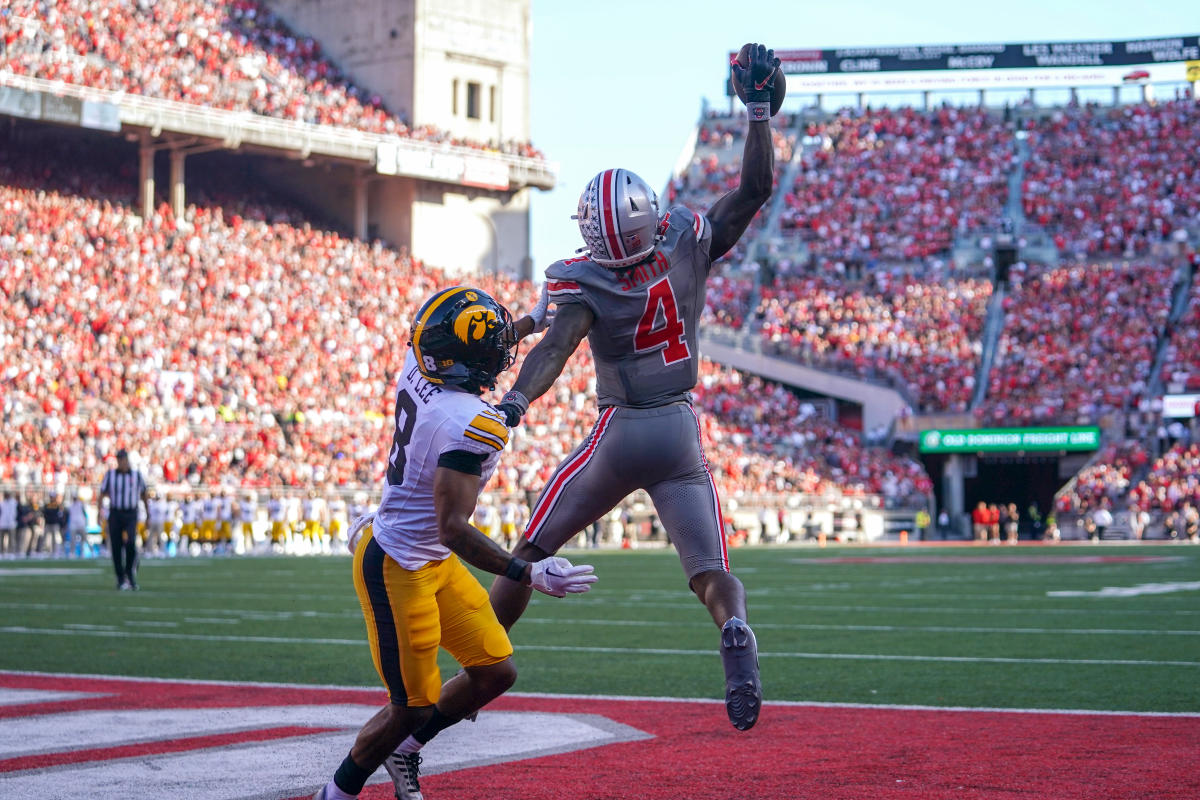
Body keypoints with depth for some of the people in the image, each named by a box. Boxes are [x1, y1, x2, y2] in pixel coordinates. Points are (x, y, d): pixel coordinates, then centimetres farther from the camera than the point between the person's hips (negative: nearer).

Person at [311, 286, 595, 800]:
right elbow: (453, 530, -29)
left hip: (432, 562, 9)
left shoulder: (417, 372, -4)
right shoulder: (473, 426, -28)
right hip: (397, 569, -9)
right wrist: (530, 575, -28)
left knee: (495, 672, 13)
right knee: (414, 707, 2)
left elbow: (469, 354, 22)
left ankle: (406, 750, 31)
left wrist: (533, 320, 33)